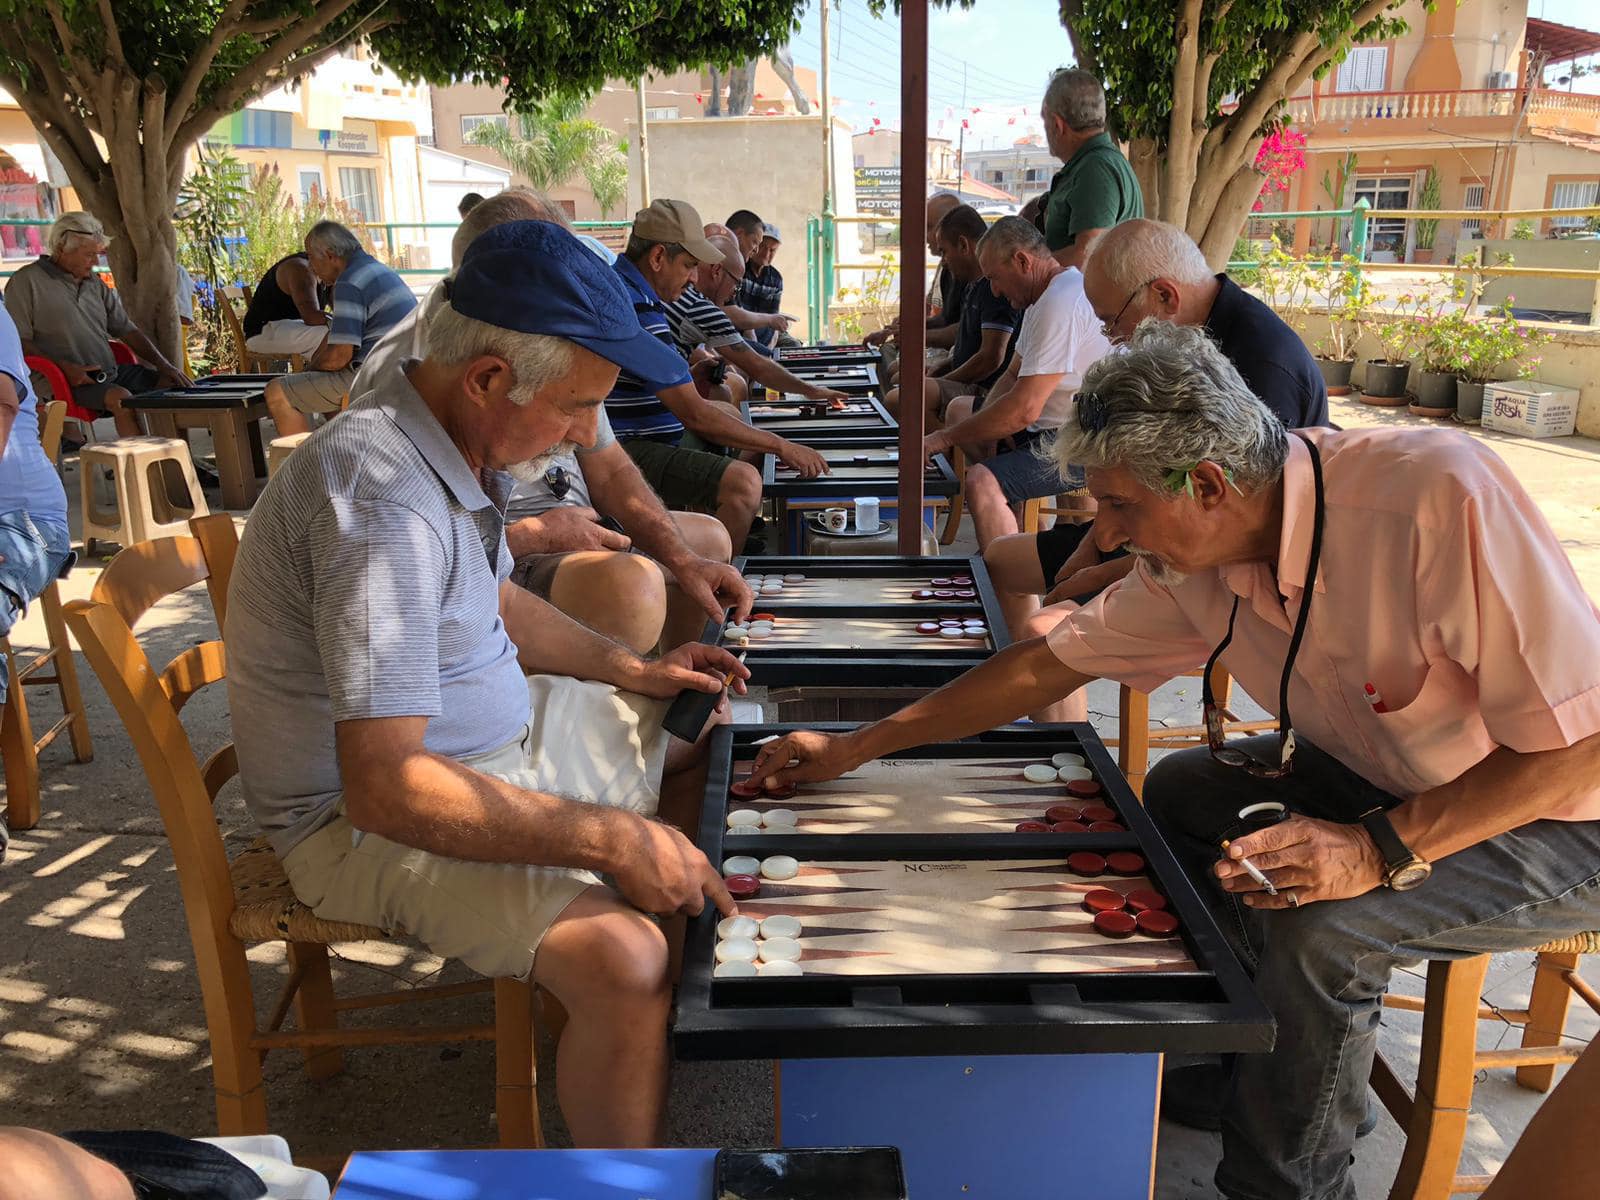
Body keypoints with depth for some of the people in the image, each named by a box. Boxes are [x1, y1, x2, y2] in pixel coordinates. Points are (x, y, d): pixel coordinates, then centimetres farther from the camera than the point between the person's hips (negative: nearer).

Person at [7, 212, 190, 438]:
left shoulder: (95, 282, 18)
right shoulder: (26, 281, -2)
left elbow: (127, 330, 18)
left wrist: (164, 365, 4)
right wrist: (64, 368, -20)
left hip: (111, 371, 7)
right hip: (63, 381, -7)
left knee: (178, 384, -8)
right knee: (121, 398, -35)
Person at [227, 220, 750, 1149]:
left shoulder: (462, 443, 0)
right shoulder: (384, 498, -32)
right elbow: (386, 788, -36)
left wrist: (631, 669, 9)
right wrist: (610, 839, -31)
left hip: (497, 726, 10)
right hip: (370, 810, -10)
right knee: (625, 963, -31)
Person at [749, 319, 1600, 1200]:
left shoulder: (1436, 492, -34)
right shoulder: (1194, 564, -11)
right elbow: (1047, 666, -2)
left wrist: (1384, 849, -34)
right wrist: (855, 748, -1)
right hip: (1395, 782, 7)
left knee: (1320, 924, -27)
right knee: (1178, 793, 5)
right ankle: (1222, 1066, 21)